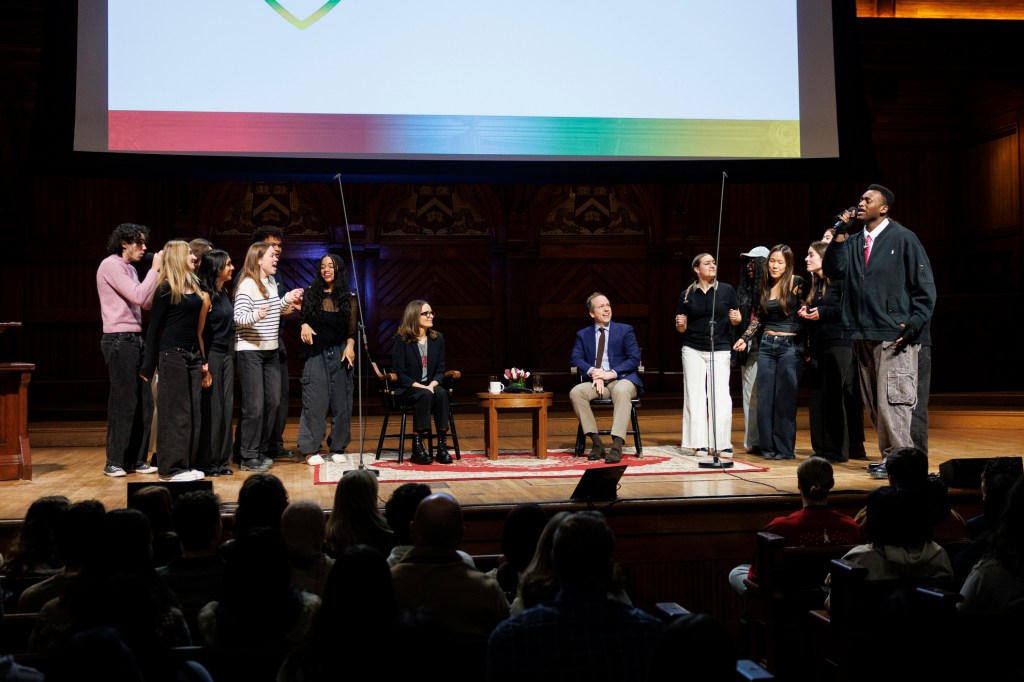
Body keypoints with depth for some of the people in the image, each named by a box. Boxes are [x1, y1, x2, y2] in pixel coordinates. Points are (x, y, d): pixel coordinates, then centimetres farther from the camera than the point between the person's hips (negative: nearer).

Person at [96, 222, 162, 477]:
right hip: (119, 340, -9)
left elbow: (146, 303, 15)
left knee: (143, 402, 9)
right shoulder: (111, 265, -10)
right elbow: (139, 297, -19)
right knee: (123, 403, -5)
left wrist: (158, 273, 8)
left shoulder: (130, 269, 19)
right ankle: (114, 462, 3)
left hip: (134, 340, 9)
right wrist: (154, 269, -9)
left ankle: (136, 459, 16)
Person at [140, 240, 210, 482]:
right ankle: (171, 468, 1)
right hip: (172, 354, -7)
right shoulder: (166, 289, -8)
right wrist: (148, 365, -10)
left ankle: (189, 464, 15)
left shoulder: (194, 286, 13)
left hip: (193, 354, 7)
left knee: (193, 411, 8)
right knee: (175, 412, -4)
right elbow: (155, 327, -8)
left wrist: (202, 358, 14)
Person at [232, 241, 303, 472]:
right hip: (250, 351, -9)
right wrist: (256, 315, -37)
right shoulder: (247, 285, -14)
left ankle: (263, 451, 20)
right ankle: (249, 457, 1)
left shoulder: (272, 282, 13)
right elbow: (239, 318, -19)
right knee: (254, 405, -7)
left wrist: (287, 300, 10)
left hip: (271, 350, 9)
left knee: (272, 402, 10)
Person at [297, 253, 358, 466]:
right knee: (315, 400, -6)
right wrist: (304, 325, -14)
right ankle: (311, 449, 0)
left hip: (339, 353, 1)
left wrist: (350, 346, -9)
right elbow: (302, 317, 7)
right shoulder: (311, 293, 5)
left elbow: (352, 328, 6)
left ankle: (337, 448, 12)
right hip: (316, 353, -1)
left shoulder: (347, 297, 7)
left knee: (340, 401, 2)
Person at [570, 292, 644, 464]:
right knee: (576, 392, -28)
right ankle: (596, 442, -24)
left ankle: (617, 446, -43)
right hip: (595, 382, 3)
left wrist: (612, 373, -15)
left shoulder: (625, 330, 10)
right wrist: (593, 372, -17)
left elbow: (634, 359, 0)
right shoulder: (583, 334, 16)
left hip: (622, 380, -3)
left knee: (621, 391, -38)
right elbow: (576, 359, 3)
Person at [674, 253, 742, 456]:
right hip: (693, 350, 1)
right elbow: (682, 328, 9)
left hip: (720, 350, -1)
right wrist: (680, 324, -13)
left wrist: (735, 318, -15)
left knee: (720, 397, -7)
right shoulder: (686, 294, 6)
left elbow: (737, 319, 7)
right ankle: (698, 443, 6)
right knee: (695, 396, 1)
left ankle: (722, 444, 0)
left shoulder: (726, 290, 3)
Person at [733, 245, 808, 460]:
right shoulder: (764, 286, 11)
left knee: (785, 399, -3)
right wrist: (745, 338, 10)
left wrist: (807, 347, -18)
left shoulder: (797, 283, -6)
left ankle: (785, 448, 5)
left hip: (790, 346, -5)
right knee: (764, 398, 3)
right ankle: (768, 446, 10)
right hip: (766, 345, 5)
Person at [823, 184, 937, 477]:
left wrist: (914, 323, -11)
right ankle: (889, 455, 18)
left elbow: (925, 285, -3)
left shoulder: (903, 238, -1)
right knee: (874, 404, 9)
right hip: (863, 336, 6)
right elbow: (833, 270, 1)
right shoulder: (853, 242, 15)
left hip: (895, 336, -6)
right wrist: (839, 235, -5)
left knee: (892, 401, -10)